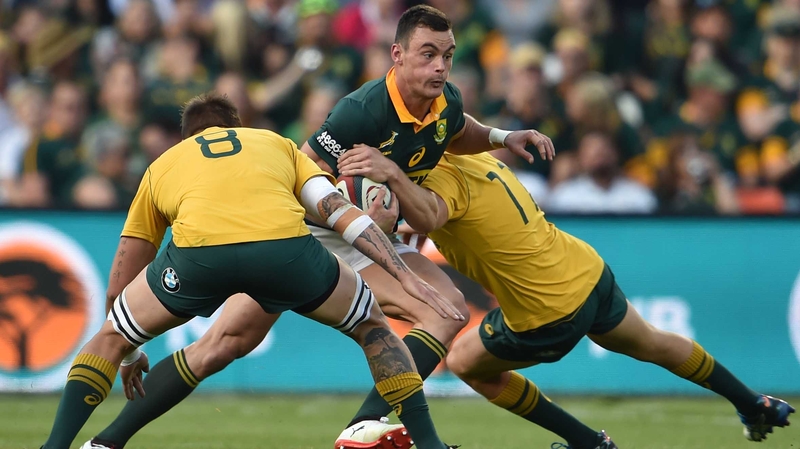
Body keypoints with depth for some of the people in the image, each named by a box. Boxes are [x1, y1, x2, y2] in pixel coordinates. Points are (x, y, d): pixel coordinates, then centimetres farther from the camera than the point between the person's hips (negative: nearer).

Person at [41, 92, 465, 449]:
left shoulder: (163, 165, 37)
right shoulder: (279, 144, 36)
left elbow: (121, 279, 41)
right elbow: (343, 213, 21)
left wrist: (129, 353, 53)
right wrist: (407, 276, 19)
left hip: (198, 252, 0)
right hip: (286, 247, 0)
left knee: (110, 339, 25)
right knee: (372, 326, 27)